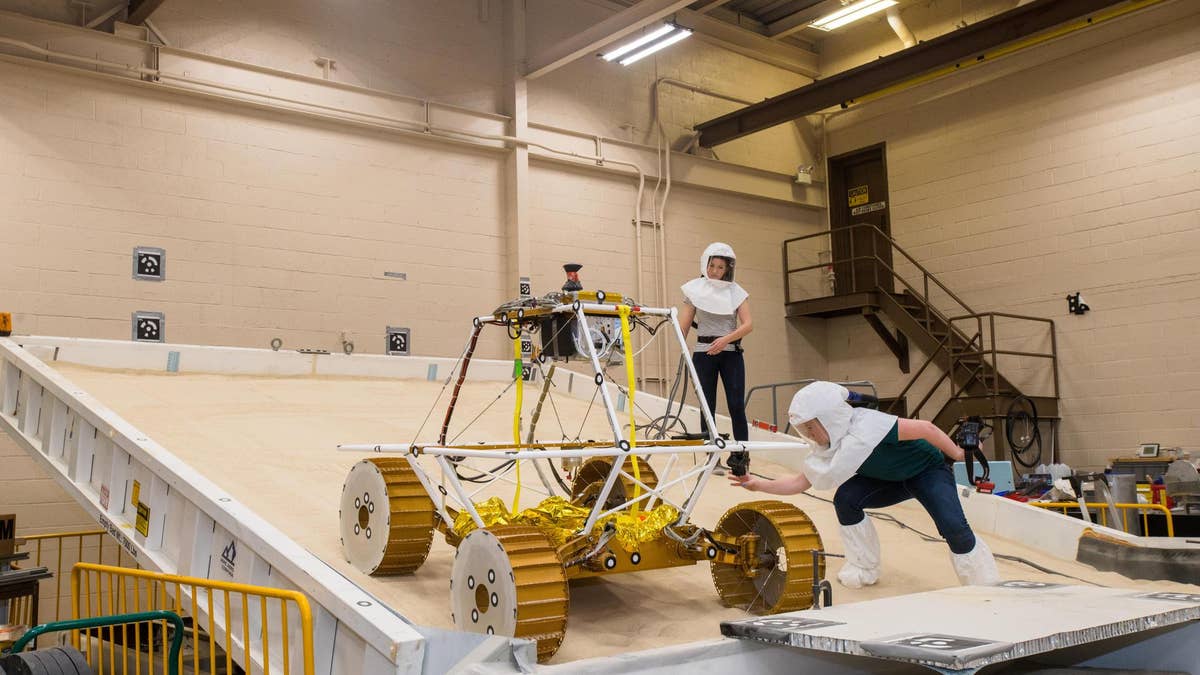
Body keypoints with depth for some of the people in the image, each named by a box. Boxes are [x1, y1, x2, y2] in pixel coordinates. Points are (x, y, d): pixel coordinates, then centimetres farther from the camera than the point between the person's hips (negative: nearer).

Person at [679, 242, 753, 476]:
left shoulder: (736, 292, 5)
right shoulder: (695, 289, 4)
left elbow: (748, 324, -5)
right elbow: (684, 325, 0)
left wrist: (726, 339, -21)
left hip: (731, 352, 0)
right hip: (703, 353, 0)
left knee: (736, 405, -7)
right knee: (707, 407, -1)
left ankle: (741, 455, 2)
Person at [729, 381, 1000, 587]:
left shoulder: (868, 425, -36)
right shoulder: (827, 449, -12)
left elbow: (925, 428, -31)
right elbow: (802, 482, -7)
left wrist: (957, 455, -21)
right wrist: (760, 485, -16)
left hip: (929, 469, -6)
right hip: (892, 481, 6)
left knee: (953, 527, -26)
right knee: (846, 498, -17)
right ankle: (864, 569, -1)